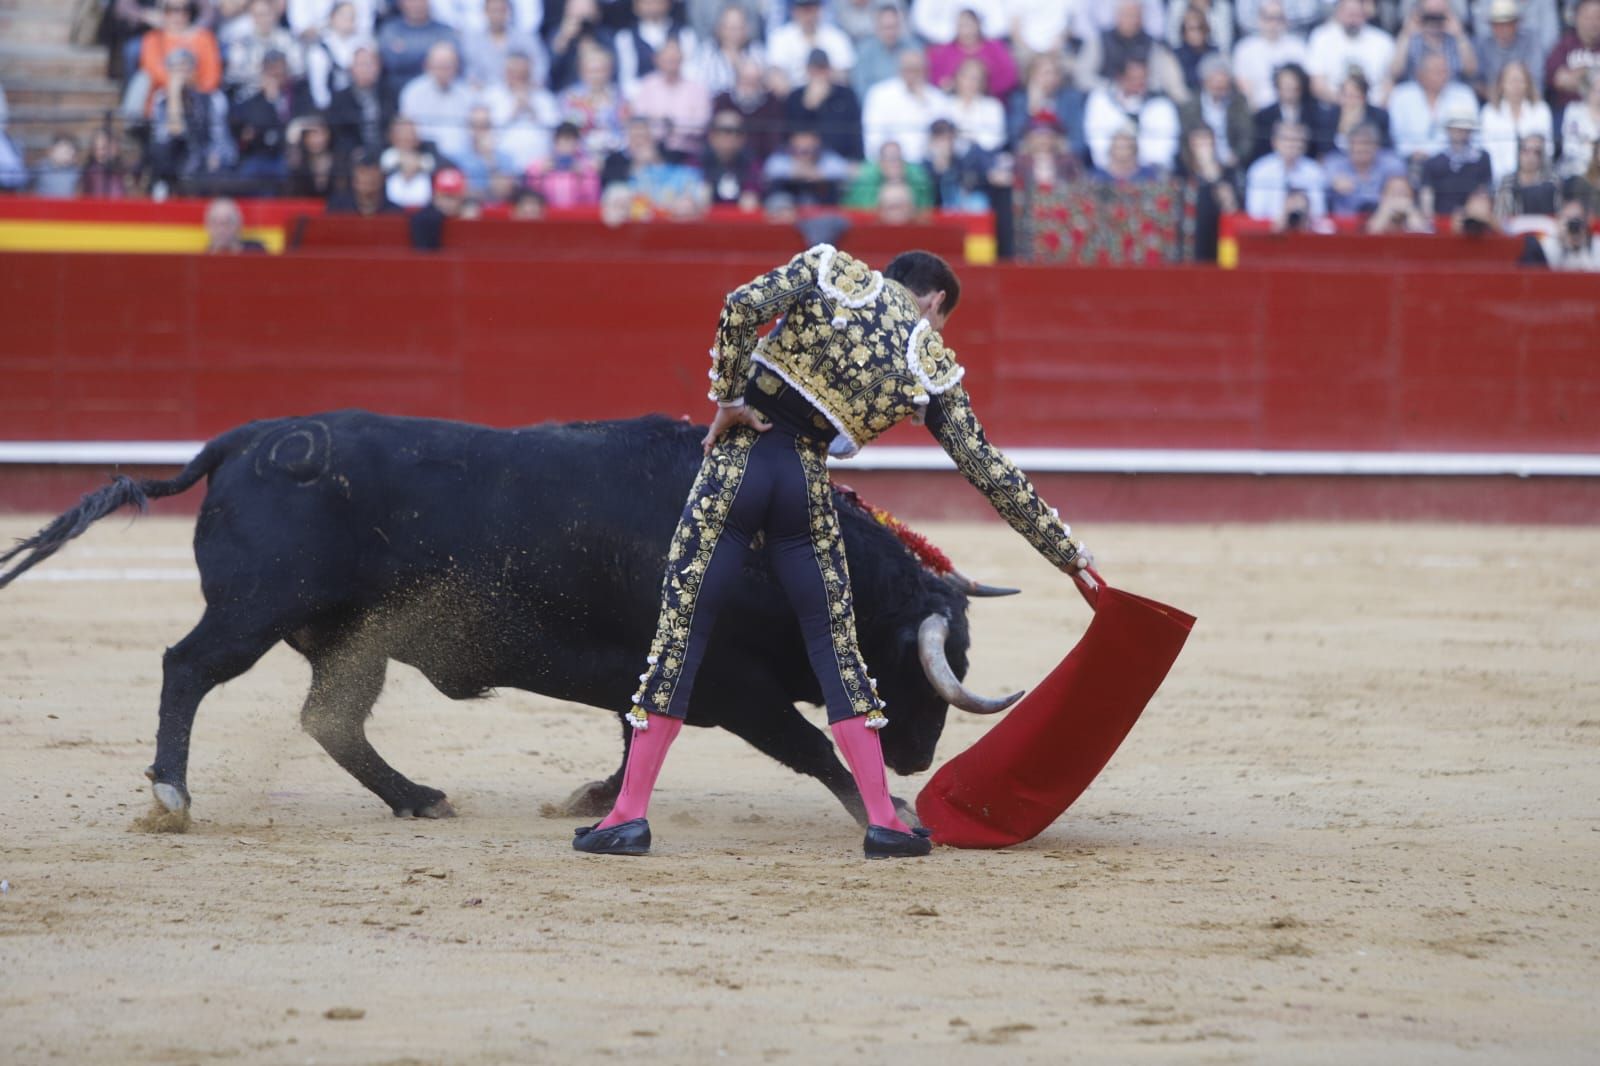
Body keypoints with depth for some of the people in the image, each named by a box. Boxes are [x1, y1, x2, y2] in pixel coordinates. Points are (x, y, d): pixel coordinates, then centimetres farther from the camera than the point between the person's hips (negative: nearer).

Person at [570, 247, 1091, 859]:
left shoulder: (832, 270, 8)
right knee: (834, 642, 11)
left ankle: (629, 814, 1)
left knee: (682, 629, 3)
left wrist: (727, 400, 0)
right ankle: (883, 821, 8)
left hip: (738, 458, 0)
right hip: (805, 482, 0)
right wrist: (1064, 551, 15)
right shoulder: (933, 368, 7)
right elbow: (988, 469, 8)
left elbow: (742, 305, -9)